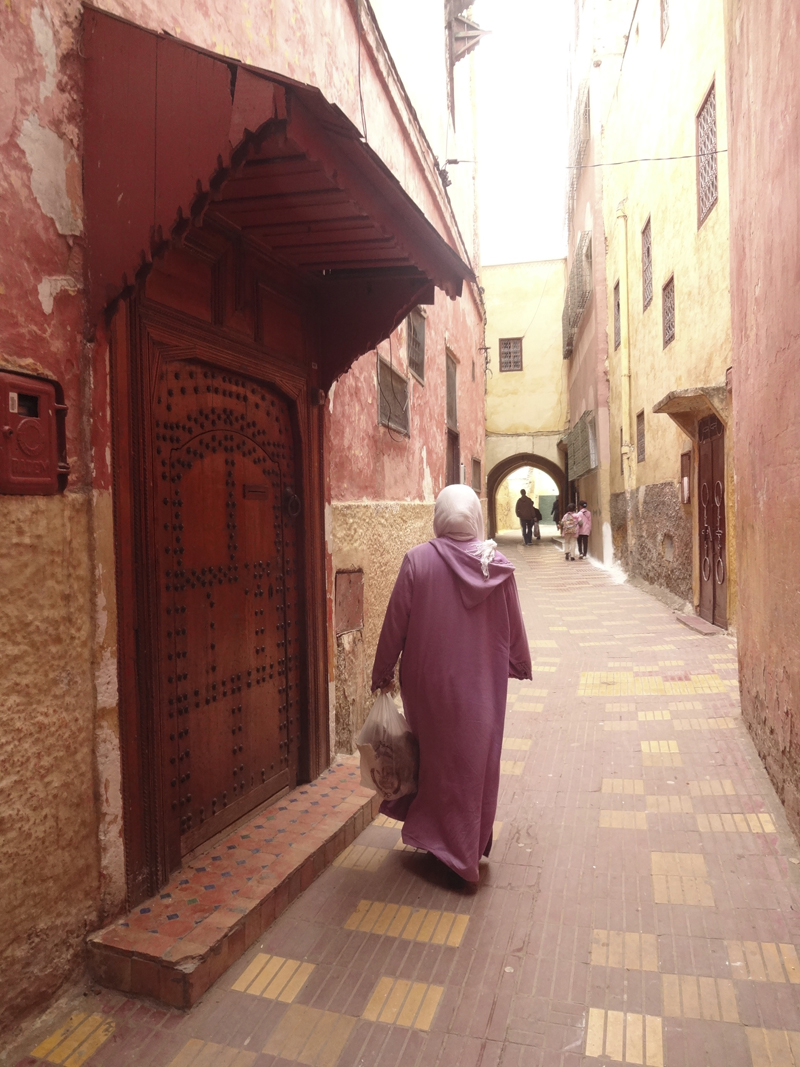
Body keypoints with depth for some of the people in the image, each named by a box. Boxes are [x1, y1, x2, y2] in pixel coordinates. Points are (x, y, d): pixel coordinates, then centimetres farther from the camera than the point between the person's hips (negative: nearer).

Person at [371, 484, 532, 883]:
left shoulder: (418, 560, -14)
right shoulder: (497, 565, -7)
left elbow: (395, 623, -9)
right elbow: (514, 626, 3)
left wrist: (382, 673, 3)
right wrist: (520, 665, 19)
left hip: (430, 682, -1)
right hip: (483, 683, 2)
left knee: (438, 758, 16)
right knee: (477, 760, 16)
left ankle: (438, 838, 29)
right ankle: (471, 846, 31)